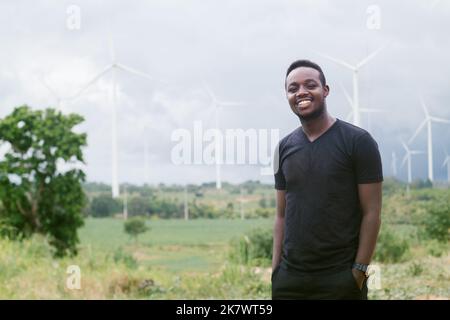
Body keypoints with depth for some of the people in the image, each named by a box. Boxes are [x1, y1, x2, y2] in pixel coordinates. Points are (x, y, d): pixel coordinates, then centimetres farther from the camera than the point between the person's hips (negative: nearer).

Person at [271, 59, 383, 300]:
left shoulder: (358, 141, -5)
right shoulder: (284, 147, 9)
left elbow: (371, 213, -7)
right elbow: (282, 215, 11)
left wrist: (359, 271, -12)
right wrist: (275, 270, 4)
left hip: (340, 278, -4)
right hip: (289, 278, 4)